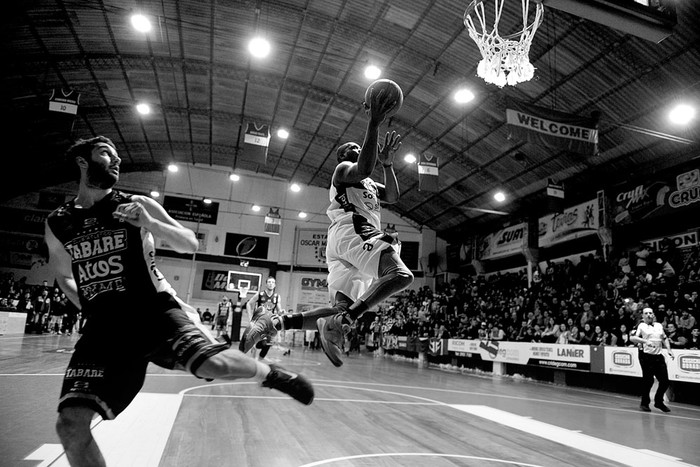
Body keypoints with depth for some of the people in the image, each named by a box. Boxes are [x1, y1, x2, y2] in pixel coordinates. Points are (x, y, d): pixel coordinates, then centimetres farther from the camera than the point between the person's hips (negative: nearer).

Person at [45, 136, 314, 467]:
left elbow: (191, 244, 1)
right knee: (70, 424, -7)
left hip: (156, 311, -3)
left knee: (212, 364, -26)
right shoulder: (56, 224, 8)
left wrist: (149, 223, -15)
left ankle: (271, 374, 4)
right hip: (104, 328, 3)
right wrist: (93, 308, 10)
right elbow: (63, 275, 24)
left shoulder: (137, 205, 0)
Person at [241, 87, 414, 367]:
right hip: (352, 230, -9)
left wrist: (387, 164, 14)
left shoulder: (368, 184, 37)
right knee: (401, 275, -27)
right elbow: (364, 168, -14)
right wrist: (374, 123, -14)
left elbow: (393, 196, 23)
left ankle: (275, 323, -4)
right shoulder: (343, 169, 10)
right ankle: (341, 323, -33)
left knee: (341, 310, 1)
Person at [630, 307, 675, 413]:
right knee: (648, 381, -2)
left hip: (658, 356, 6)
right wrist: (645, 341, -27)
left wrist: (669, 350, 14)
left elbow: (664, 338, 25)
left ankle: (659, 401, 26)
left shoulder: (659, 325, 15)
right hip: (646, 356, -6)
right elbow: (632, 338, -15)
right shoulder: (640, 326, -4)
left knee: (665, 381, 5)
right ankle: (644, 403, 15)